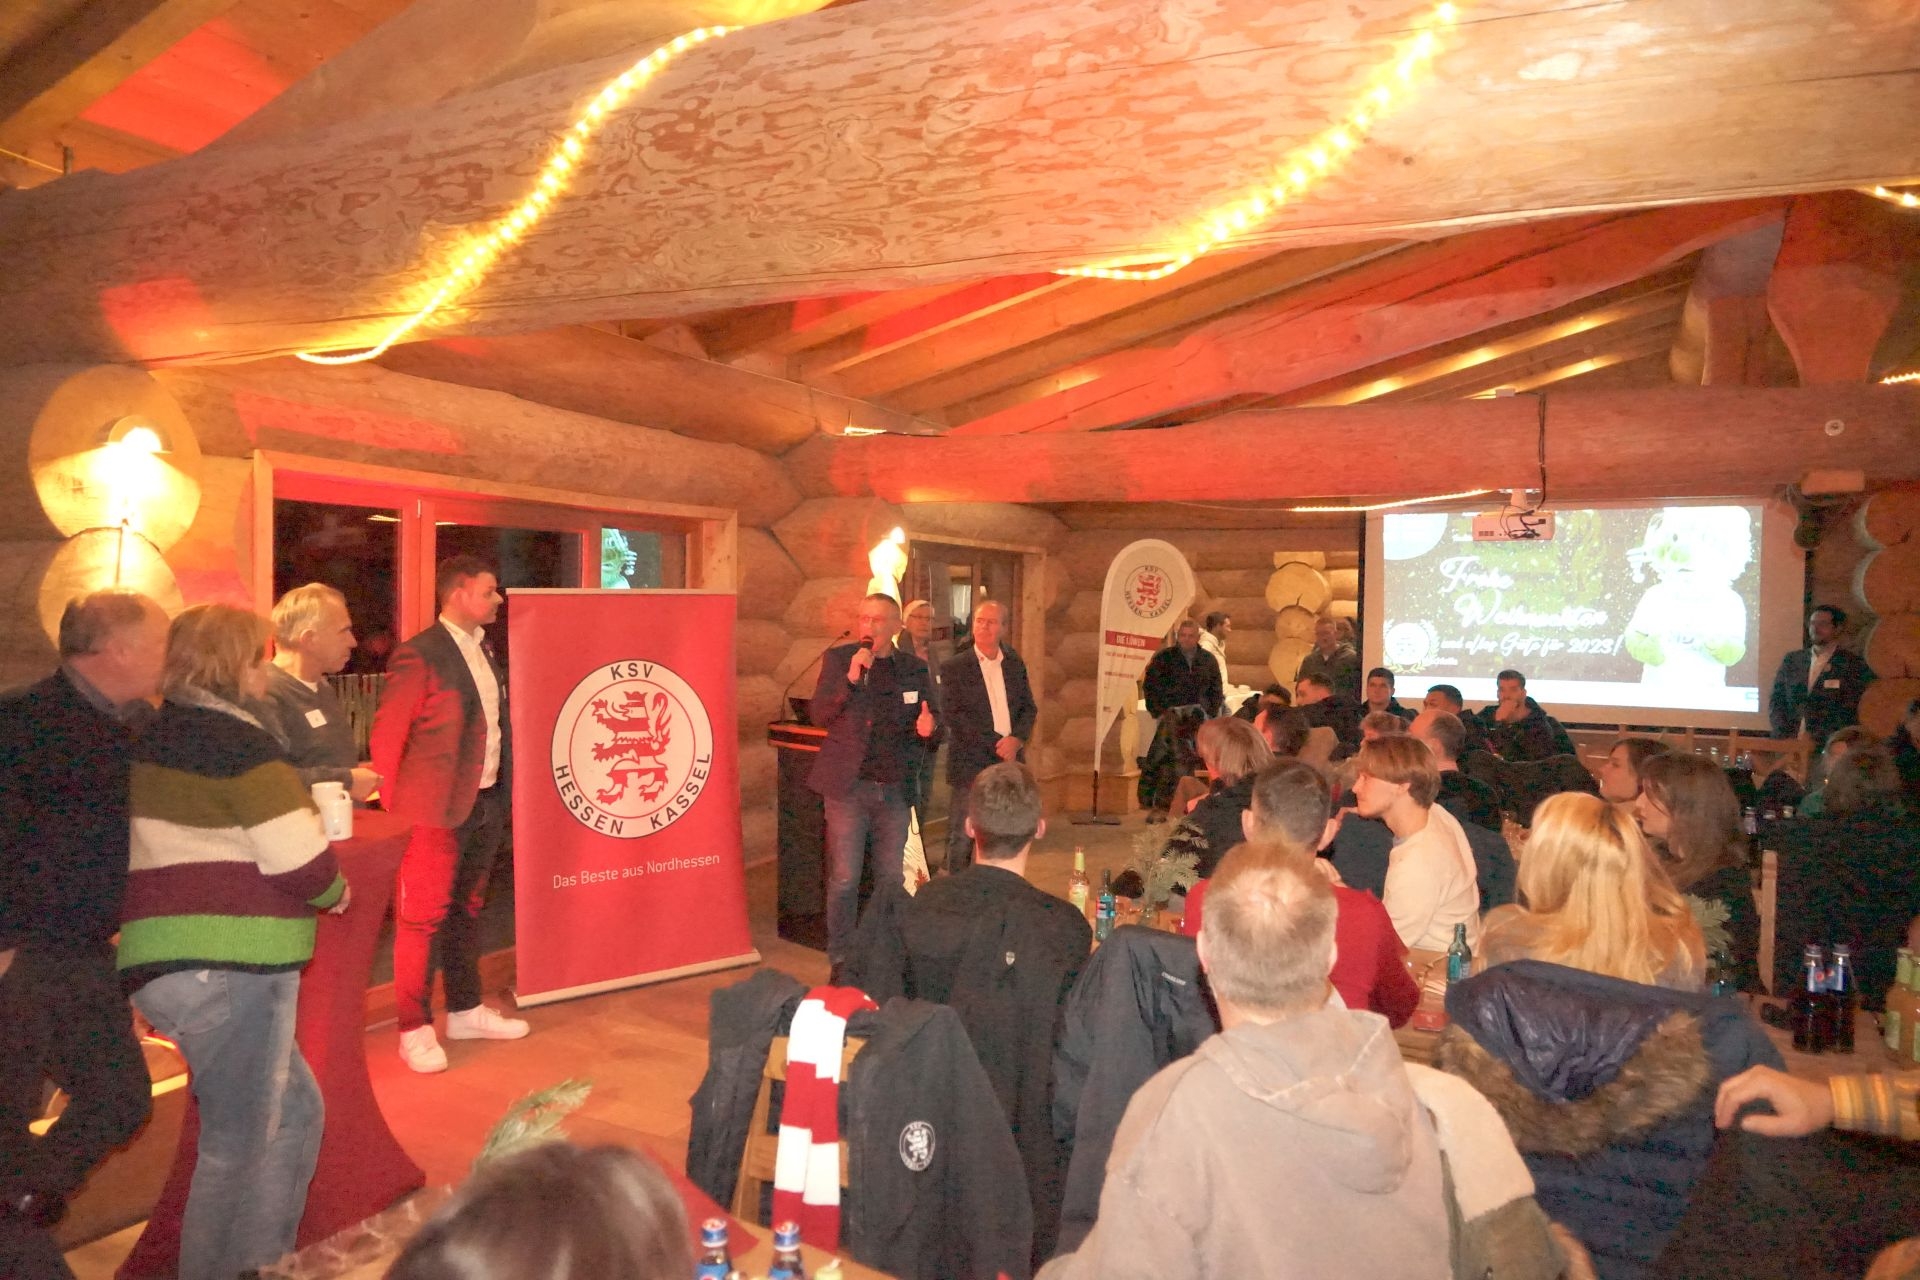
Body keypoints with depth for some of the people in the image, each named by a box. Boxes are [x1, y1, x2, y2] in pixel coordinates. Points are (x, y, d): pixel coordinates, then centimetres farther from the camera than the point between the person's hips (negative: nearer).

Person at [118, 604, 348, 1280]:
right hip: (227, 970, -9)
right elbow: (306, 863, -18)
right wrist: (337, 890, 1)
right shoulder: (240, 742, -15)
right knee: (240, 1147, 6)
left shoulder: (156, 733, 12)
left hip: (171, 963, 9)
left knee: (294, 1112, 20)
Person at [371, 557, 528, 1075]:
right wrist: (390, 809, -9)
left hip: (487, 803, 8)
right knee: (422, 917, 1)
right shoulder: (419, 656, -12)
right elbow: (387, 734, -10)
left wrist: (503, 793, 11)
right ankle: (415, 1030, 12)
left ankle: (465, 1011, 31)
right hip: (437, 809, -8)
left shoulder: (484, 650, 12)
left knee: (467, 909, 18)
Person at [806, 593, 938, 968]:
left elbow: (929, 725, 15)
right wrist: (850, 679, -22)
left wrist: (927, 728, -10)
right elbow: (818, 715, -9)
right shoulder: (838, 659, 0)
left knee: (890, 878, 12)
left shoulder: (915, 669, 7)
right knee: (844, 878, 0)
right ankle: (841, 961, 15)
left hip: (894, 789, 3)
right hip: (848, 786, -3)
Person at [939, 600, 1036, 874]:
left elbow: (1029, 708, 11)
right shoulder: (954, 667, -4)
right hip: (970, 764, -4)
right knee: (961, 836, 1)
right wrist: (997, 744, -14)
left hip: (1009, 761, 4)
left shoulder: (1015, 664, 10)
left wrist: (1017, 739, -10)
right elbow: (954, 716, -10)